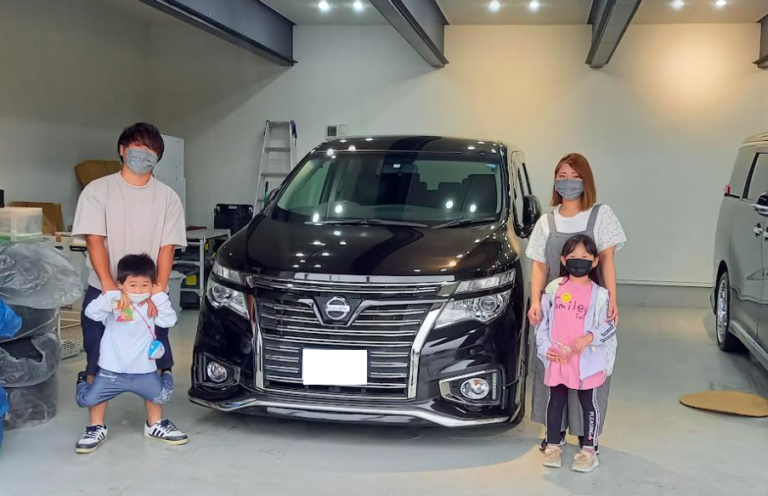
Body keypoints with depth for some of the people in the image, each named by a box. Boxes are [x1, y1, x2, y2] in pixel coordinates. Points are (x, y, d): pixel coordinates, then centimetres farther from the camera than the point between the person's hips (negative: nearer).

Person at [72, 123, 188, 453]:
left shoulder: (168, 198, 1)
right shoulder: (98, 191, -4)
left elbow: (166, 248, -3)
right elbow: (95, 242, -11)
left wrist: (158, 292, -14)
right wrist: (110, 287, -22)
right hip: (103, 291, -1)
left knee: (154, 358, 6)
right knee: (99, 360, 4)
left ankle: (155, 420, 20)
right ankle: (96, 425, 16)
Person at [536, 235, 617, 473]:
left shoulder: (599, 294, -5)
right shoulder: (554, 288, 0)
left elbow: (609, 327, -4)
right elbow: (543, 321, 5)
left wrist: (589, 337, -20)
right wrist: (545, 347, -4)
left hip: (587, 360, -2)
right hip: (557, 358, 2)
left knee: (588, 403, 8)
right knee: (556, 401, 13)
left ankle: (588, 450, 19)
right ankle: (553, 446, 25)